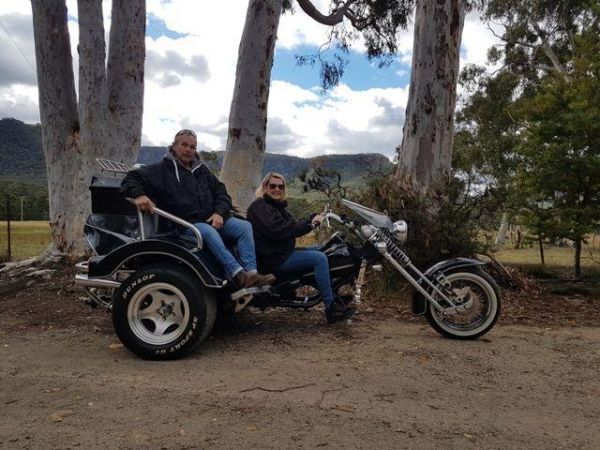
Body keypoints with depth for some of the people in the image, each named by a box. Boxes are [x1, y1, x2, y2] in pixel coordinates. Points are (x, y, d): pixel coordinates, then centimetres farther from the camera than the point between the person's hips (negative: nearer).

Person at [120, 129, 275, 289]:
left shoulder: (202, 170, 23)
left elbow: (221, 192, 21)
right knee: (209, 232, -38)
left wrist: (219, 212, 0)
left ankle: (251, 273, -30)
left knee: (245, 226, -18)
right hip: (186, 224, -5)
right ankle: (239, 275, -45)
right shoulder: (161, 169, 7)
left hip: (213, 220, 6)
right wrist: (138, 195, -22)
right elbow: (131, 179, 2)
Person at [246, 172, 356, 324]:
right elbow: (279, 230, -25)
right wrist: (310, 224, -22)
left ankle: (334, 297, 8)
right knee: (319, 258, -18)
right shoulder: (259, 207, -11)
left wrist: (312, 219, -6)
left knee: (321, 251, 10)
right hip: (274, 259, -10)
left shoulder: (278, 206, 19)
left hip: (285, 252, 10)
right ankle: (331, 309, -16)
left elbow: (293, 226, 11)